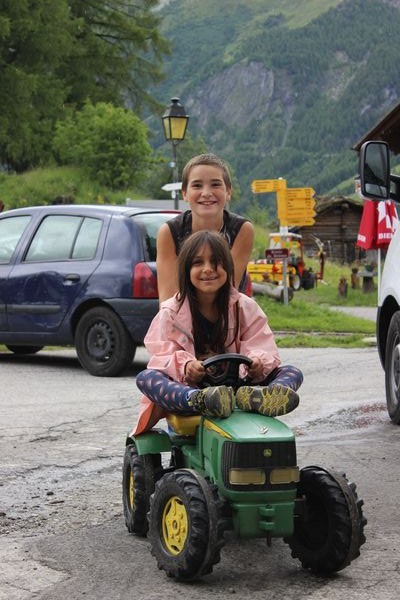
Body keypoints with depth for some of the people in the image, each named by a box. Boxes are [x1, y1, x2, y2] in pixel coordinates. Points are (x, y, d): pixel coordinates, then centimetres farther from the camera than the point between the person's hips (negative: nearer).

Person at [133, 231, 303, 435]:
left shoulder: (245, 307, 7)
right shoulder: (171, 313, 3)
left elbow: (263, 348, -3)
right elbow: (163, 355, -10)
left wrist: (258, 363, -28)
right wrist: (185, 366, -33)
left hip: (236, 385, 2)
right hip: (188, 388, -1)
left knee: (292, 372, -16)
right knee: (145, 378, -28)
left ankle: (255, 397, -53)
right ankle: (199, 401, -58)